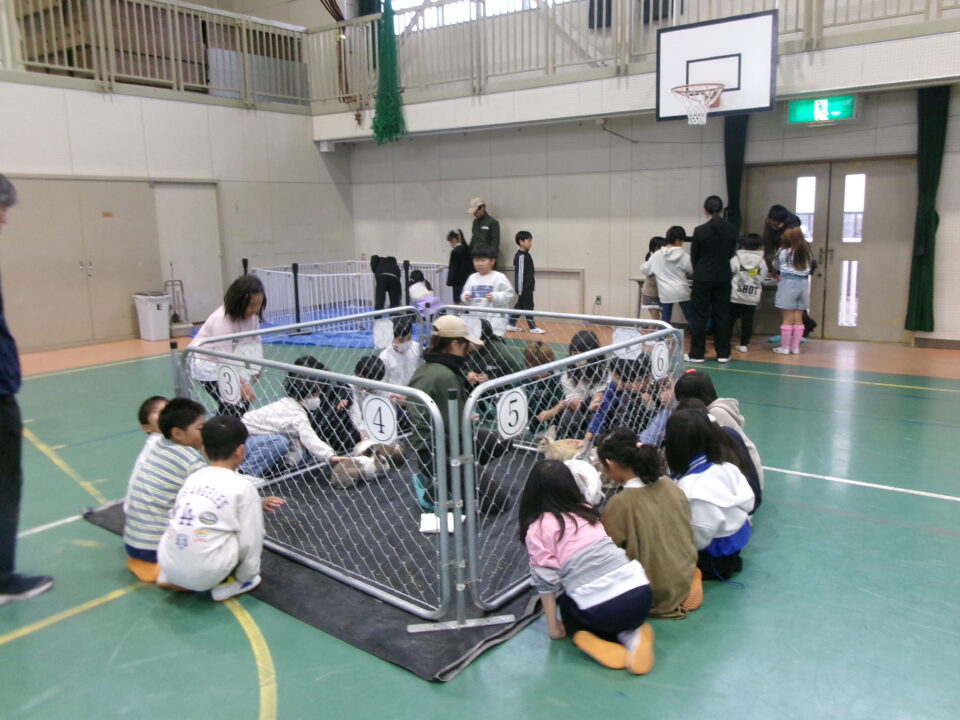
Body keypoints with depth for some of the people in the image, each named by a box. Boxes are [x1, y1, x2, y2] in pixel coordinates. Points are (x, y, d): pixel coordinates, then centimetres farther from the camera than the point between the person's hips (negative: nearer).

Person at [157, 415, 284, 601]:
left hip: (167, 565, 6)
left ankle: (170, 578, 20)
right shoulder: (243, 486, -4)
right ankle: (225, 586, 10)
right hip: (204, 575, -6)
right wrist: (247, 576, 14)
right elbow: (250, 541, -2)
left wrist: (258, 504, 37)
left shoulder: (193, 478, 13)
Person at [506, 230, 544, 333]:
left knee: (520, 305, 15)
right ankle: (532, 327, 7)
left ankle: (511, 324, 22)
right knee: (528, 305, -1)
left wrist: (532, 283, 20)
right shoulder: (521, 256, -18)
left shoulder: (526, 254, 11)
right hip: (524, 287, -10)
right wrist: (520, 289, -19)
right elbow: (520, 273, -20)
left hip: (528, 286, 10)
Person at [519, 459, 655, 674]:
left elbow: (546, 582, 0)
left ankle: (598, 642, 3)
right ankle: (630, 633, 8)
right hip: (641, 593, 4)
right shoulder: (587, 511, 15)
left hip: (600, 610, -4)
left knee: (568, 607, 31)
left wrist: (553, 627, 13)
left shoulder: (537, 528, 1)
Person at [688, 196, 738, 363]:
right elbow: (731, 253, 8)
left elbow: (694, 256, -1)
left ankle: (696, 354, 7)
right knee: (722, 316, 10)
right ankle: (723, 354, 14)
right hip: (723, 278, 3)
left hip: (703, 278, -3)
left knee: (700, 316, 3)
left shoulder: (700, 230, -11)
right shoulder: (731, 230, -2)